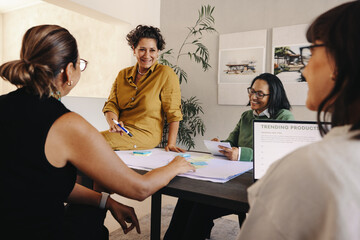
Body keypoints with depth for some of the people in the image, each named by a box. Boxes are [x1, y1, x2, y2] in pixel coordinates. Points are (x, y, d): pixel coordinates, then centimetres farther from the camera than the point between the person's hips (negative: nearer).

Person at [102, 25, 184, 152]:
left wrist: (171, 144, -13)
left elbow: (173, 113, -6)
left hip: (146, 133, -5)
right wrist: (113, 123, -14)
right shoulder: (123, 74, 13)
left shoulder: (166, 74, -5)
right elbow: (111, 104, 8)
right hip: (121, 131, 6)